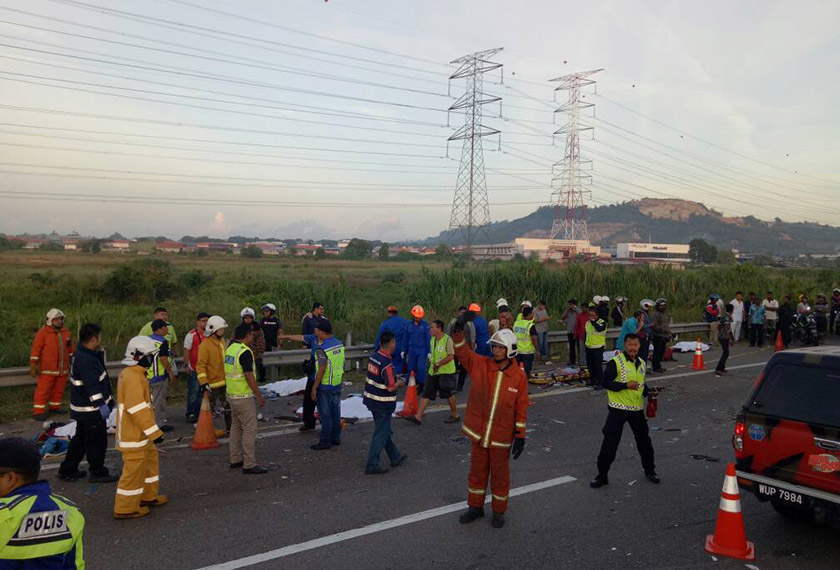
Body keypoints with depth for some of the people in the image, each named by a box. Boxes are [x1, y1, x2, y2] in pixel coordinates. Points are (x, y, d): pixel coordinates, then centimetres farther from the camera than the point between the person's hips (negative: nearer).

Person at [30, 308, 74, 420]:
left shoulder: (65, 332, 8)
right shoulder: (43, 333, -9)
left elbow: (70, 348, 18)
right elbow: (36, 349, -10)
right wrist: (33, 366, -12)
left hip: (63, 368, 6)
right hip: (47, 369, -5)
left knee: (59, 389, 12)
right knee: (43, 390, -3)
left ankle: (55, 407, 26)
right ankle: (38, 411, 3)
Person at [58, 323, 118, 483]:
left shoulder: (82, 355, 9)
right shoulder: (86, 360, -25)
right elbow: (92, 385, -30)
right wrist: (101, 405, -31)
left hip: (84, 408, 11)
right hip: (91, 410, -11)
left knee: (80, 439, 21)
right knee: (97, 441, 3)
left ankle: (67, 471, 30)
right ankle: (98, 473, 15)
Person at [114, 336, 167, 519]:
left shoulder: (131, 374, 11)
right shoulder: (133, 378, -23)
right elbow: (138, 409, -28)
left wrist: (152, 431, 25)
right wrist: (155, 433, -23)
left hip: (139, 433, 11)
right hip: (133, 435, -11)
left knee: (149, 461, 22)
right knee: (134, 470, -1)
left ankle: (148, 496, 35)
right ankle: (125, 508, 10)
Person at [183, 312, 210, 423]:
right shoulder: (191, 335, -9)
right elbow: (186, 351, -10)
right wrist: (186, 365, -15)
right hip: (194, 369, -6)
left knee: (202, 393, 12)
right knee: (193, 393, -2)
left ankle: (199, 414, 21)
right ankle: (190, 415, 7)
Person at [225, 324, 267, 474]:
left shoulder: (230, 348, 6)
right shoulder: (245, 352, -20)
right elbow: (249, 377, -21)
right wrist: (259, 396, -15)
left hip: (231, 394, 9)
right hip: (244, 397, -9)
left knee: (236, 427, 17)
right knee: (249, 429, -4)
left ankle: (235, 460, 26)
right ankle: (249, 465, -1)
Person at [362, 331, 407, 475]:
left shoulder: (373, 357, 1)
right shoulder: (386, 364, -24)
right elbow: (391, 387, -23)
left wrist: (395, 379, 12)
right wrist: (400, 383, -3)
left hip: (371, 400, 9)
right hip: (383, 404, -9)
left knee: (385, 431, 20)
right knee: (381, 434, 3)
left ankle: (395, 457, 36)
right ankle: (372, 465, 8)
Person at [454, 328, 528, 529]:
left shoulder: (519, 377, -9)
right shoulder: (480, 365, -5)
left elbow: (521, 408, -5)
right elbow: (462, 352, -15)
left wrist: (520, 436, -5)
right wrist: (458, 332, -33)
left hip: (502, 436, -2)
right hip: (478, 433, 2)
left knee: (500, 474, 13)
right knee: (477, 471, 17)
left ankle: (499, 511, 31)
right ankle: (475, 507, 35)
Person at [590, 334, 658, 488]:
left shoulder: (641, 363, 10)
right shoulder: (615, 362, -13)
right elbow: (606, 382, -18)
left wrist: (648, 392, 3)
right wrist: (626, 385, -26)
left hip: (637, 409, 6)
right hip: (618, 409, -6)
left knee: (644, 440, 17)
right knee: (610, 442, -3)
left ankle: (649, 470, 38)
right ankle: (602, 474, 8)